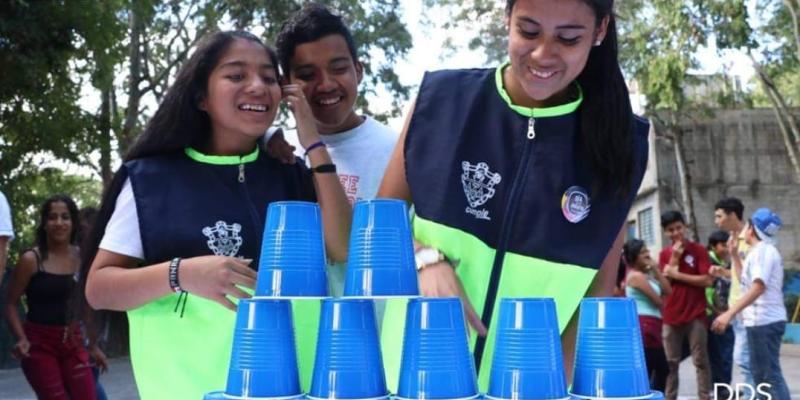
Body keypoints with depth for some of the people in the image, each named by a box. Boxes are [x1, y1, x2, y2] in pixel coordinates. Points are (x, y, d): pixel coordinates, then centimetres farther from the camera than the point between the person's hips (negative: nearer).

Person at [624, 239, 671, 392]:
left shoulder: (647, 274, 17)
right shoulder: (636, 276, -13)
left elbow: (668, 291, 9)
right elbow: (659, 302, -13)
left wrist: (656, 270, 3)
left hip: (652, 327, 11)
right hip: (644, 327, -11)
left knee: (662, 369, 20)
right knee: (645, 372, -10)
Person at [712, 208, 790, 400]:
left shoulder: (762, 250, -13)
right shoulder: (760, 251, 20)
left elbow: (758, 286, -26)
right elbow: (745, 281, 28)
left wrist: (730, 313, -31)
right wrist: (734, 255, 19)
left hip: (764, 321, -10)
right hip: (761, 320, 10)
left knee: (771, 374, -11)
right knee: (761, 372, 17)